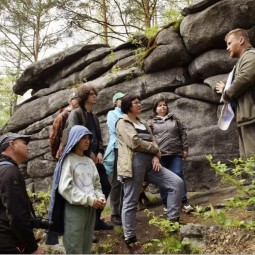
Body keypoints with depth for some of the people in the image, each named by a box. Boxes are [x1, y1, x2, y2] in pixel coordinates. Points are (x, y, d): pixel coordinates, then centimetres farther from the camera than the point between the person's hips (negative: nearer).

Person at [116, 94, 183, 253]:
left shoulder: (143, 123, 24)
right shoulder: (122, 122, -1)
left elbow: (153, 140, 16)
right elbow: (135, 142, -14)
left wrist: (155, 156, -5)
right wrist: (156, 149, -1)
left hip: (149, 162, 7)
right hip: (134, 163, -7)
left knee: (177, 183, -3)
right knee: (131, 202, -2)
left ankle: (173, 221, 6)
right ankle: (130, 239, 11)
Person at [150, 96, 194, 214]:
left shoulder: (174, 119, 14)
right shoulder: (152, 122, 10)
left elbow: (183, 134, 12)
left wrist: (185, 149, 5)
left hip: (176, 153, 1)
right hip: (160, 155, 0)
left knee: (178, 176, -3)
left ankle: (184, 202, 2)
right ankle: (166, 204, 14)